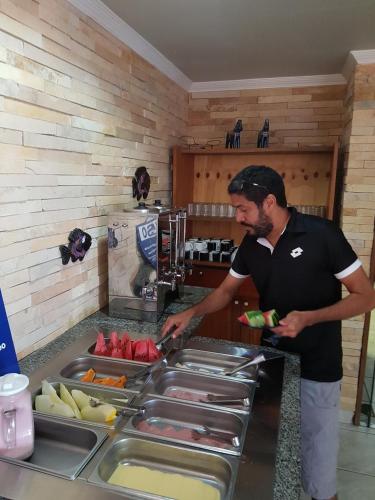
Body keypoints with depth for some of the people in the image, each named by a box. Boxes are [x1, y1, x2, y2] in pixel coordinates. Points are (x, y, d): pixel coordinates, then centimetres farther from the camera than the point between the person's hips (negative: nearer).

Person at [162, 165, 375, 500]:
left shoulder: (321, 234, -19)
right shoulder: (251, 243, -3)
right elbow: (226, 290, 8)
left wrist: (309, 318, -27)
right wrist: (191, 313, -7)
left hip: (317, 365, -4)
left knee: (316, 444, 11)